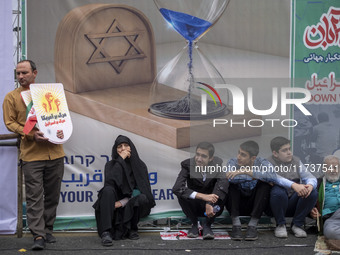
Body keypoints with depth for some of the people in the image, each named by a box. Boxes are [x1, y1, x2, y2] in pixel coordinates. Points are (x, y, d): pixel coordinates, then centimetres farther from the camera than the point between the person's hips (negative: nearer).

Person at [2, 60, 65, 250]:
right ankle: (38, 235, -7)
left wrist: (62, 129, -3)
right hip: (31, 154, -3)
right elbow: (10, 123, 0)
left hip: (55, 152, 3)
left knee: (52, 195, 8)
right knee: (34, 195, -7)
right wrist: (31, 134, -15)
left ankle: (48, 229, 21)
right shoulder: (11, 97, 5)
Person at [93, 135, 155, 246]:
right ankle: (106, 233, -39)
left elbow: (142, 190, -3)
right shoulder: (110, 165, 3)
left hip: (131, 208, 0)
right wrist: (120, 159, -16)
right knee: (108, 190, -31)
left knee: (142, 198, -31)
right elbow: (110, 182, -18)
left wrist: (123, 202, -15)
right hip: (113, 208, 0)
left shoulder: (140, 165, 5)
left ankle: (132, 229, -7)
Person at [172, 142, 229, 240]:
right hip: (194, 206, 0)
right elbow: (176, 188, -31)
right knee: (181, 195, -30)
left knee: (222, 191, -29)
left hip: (212, 207, 0)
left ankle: (207, 224, -8)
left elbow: (223, 183, -29)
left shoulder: (217, 163, -11)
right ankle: (194, 223, -2)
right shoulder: (187, 164, -15)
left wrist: (210, 204, -43)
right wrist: (203, 196, -42)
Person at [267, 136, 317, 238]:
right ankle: (280, 225, -12)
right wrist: (293, 185, -42)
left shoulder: (296, 161, 10)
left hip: (292, 205, 4)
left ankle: (297, 224, -4)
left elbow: (311, 178, 2)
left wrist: (310, 185, -24)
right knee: (278, 191, -35)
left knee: (313, 192, -20)